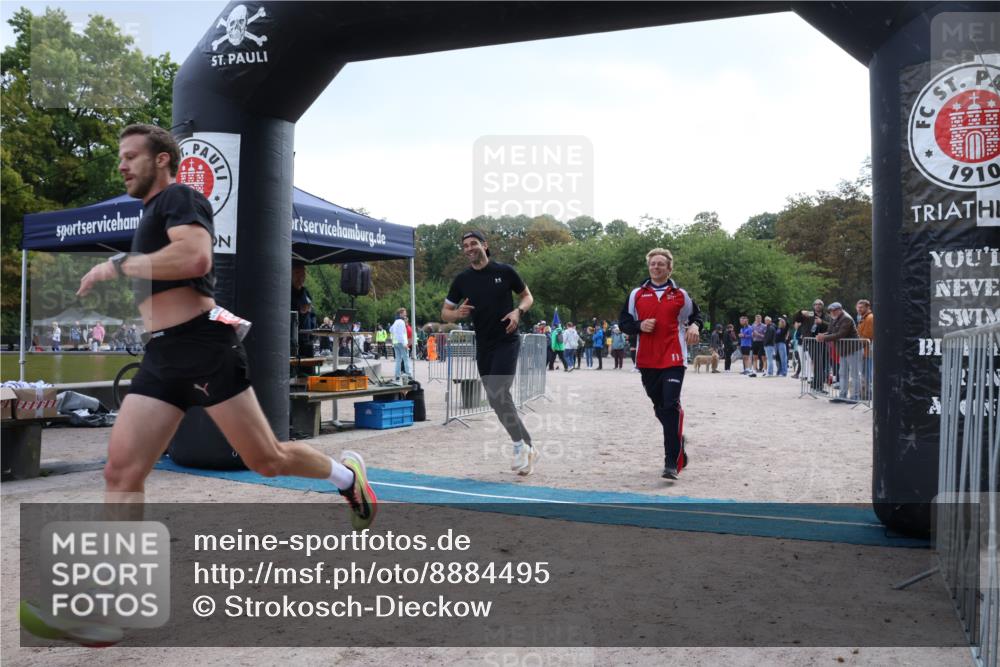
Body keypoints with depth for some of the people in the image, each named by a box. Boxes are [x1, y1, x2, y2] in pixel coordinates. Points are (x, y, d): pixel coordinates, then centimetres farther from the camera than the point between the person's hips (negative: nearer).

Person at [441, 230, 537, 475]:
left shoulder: (504, 271, -3)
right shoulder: (462, 280, 5)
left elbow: (527, 296, 8)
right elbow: (445, 312, 10)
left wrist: (518, 311, -12)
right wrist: (457, 313, -13)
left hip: (507, 342, -5)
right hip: (483, 346, 5)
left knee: (497, 395, -18)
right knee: (499, 401, 7)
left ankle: (520, 446, 0)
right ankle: (528, 447, 21)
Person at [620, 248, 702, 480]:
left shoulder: (680, 295, 7)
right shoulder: (637, 294, 9)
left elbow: (695, 316, 18)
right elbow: (624, 322, 11)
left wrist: (694, 326, -5)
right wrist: (639, 326, -9)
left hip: (673, 359, -3)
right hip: (647, 360, 3)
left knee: (671, 406, -14)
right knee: (660, 407, 13)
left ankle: (672, 463, -13)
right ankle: (677, 441, 37)